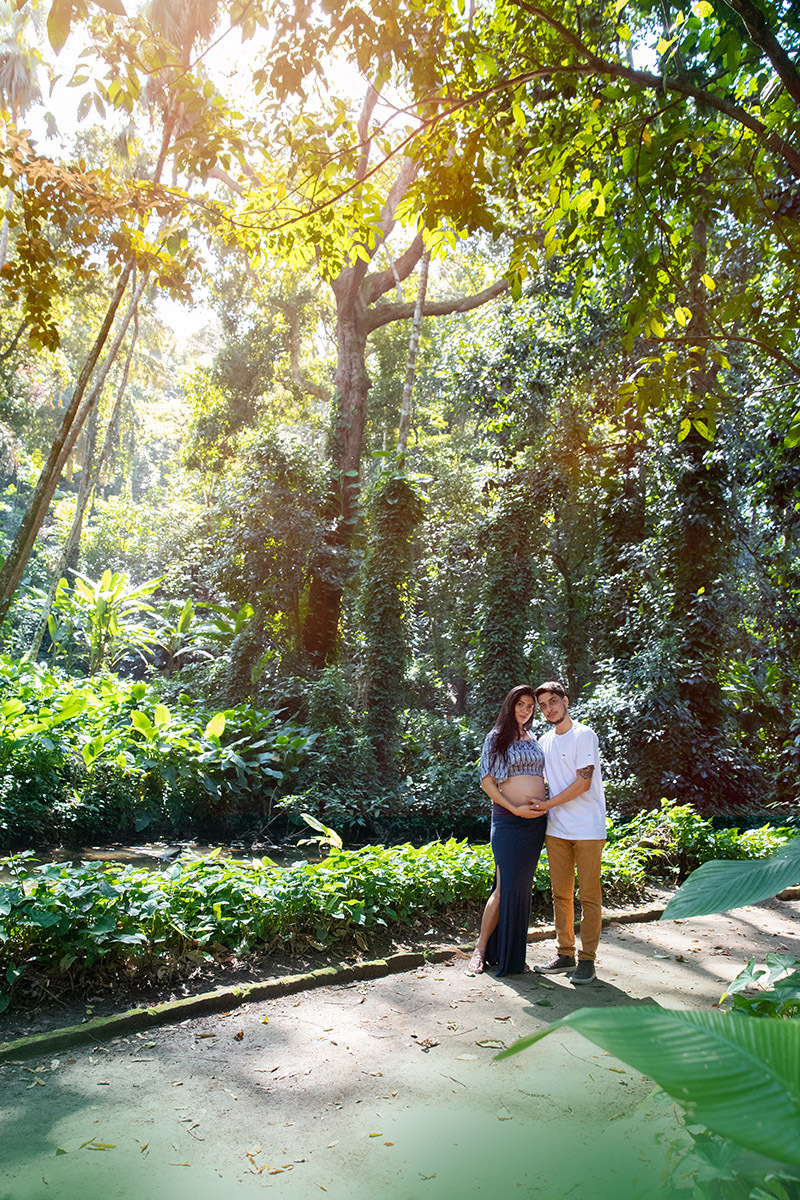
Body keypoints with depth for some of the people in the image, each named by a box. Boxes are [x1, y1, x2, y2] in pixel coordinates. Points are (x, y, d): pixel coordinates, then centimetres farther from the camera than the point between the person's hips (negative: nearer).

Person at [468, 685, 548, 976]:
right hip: (508, 819, -5)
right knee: (507, 886, -8)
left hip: (536, 820, 5)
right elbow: (487, 781, -5)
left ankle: (511, 953, 17)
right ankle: (481, 949, 6)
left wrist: (543, 802, 4)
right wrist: (516, 809, -13)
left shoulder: (533, 739, 16)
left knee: (523, 887, 7)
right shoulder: (496, 738, 0)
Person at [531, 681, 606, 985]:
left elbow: (583, 783, -13)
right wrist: (536, 807, 6)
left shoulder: (584, 736, -7)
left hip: (587, 828, -6)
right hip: (556, 829, 6)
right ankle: (565, 954, 20)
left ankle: (587, 960, 8)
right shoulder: (544, 741, 13)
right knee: (561, 895, 10)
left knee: (589, 897, 0)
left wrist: (547, 805, -11)